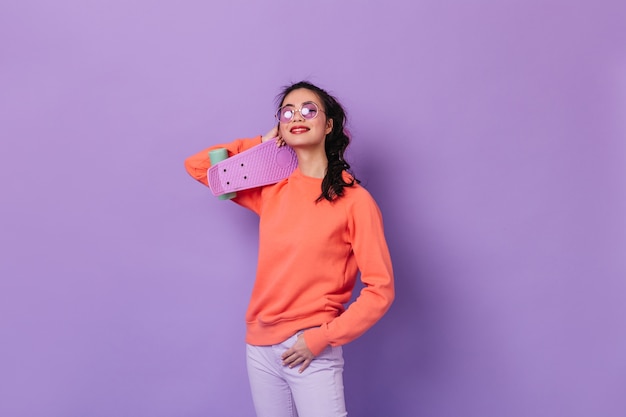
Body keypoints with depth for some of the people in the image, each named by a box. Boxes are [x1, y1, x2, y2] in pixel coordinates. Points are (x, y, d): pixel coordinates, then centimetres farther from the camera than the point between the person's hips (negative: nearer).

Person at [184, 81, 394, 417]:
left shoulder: (353, 199, -9)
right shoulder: (271, 188, 4)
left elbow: (380, 289, -10)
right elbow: (197, 165, 12)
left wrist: (321, 338, -13)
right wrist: (261, 144, 4)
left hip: (312, 352, -4)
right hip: (259, 345, 5)